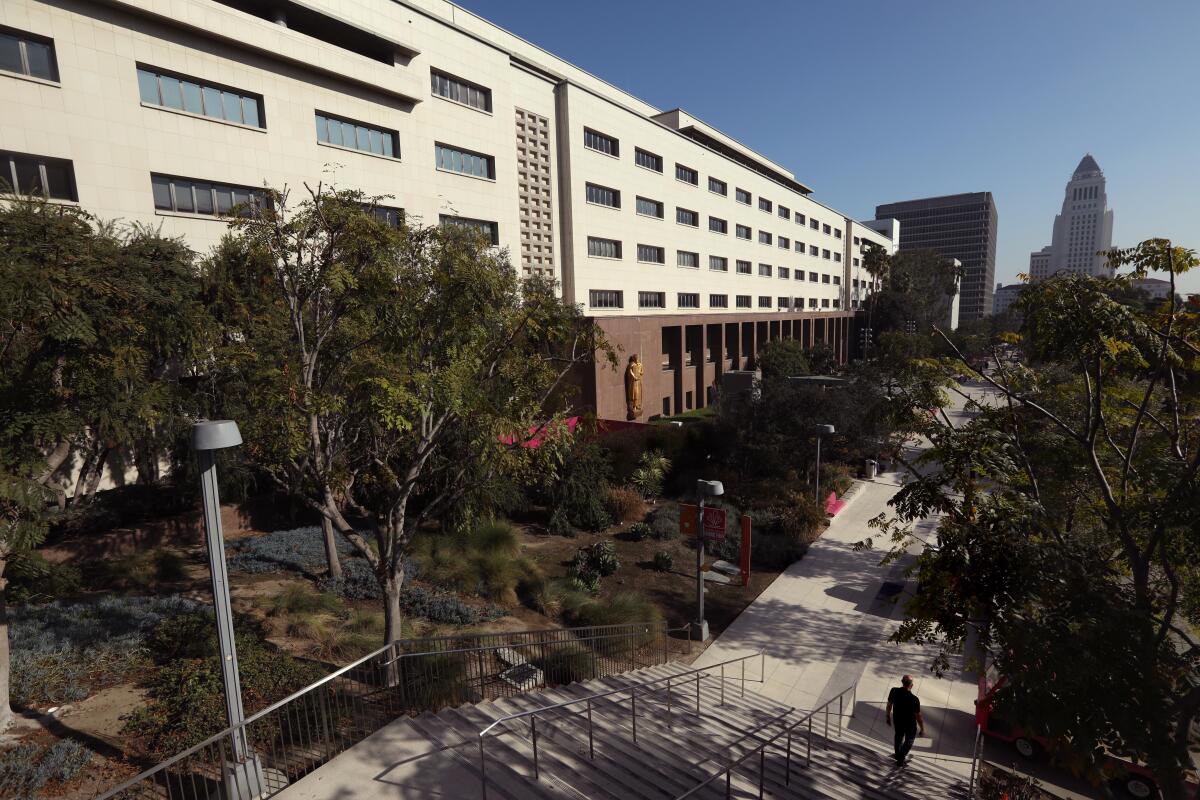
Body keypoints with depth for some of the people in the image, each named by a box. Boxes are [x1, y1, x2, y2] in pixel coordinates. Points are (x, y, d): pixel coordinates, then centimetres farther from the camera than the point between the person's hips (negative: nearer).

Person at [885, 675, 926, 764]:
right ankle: (900, 759, 37)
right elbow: (918, 716, -23)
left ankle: (898, 755, 52)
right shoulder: (914, 699, -35)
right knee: (909, 740, 26)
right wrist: (922, 729, -4)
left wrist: (888, 716, 13)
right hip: (910, 724, -3)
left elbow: (889, 705, -5)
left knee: (899, 736, 30)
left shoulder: (894, 691, -22)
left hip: (897, 721, 3)